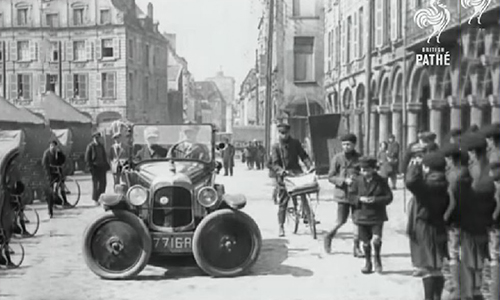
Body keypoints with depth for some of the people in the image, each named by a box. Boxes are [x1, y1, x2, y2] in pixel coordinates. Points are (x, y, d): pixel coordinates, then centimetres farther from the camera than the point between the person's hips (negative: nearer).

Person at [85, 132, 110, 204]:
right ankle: (95, 199, 6)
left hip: (102, 167, 6)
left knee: (103, 182, 6)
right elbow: (87, 158, -8)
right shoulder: (90, 146, -7)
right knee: (95, 183, -2)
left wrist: (106, 165, 14)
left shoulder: (101, 146, 14)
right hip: (95, 168, -6)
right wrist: (90, 167, -14)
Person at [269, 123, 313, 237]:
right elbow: (274, 164, -7)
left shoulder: (295, 143, 6)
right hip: (283, 176, -2)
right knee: (282, 202, 1)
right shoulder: (276, 146, 0)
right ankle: (281, 227, 10)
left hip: (296, 172, 2)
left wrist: (310, 166, -15)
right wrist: (282, 171, -25)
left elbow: (303, 156, 2)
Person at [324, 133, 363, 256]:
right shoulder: (337, 158, -3)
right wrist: (344, 180, -17)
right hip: (342, 193, -3)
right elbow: (331, 177, -3)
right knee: (341, 221, -1)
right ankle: (329, 236, 28)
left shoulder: (359, 158, 5)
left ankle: (356, 247, 13)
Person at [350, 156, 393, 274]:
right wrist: (360, 199, -16)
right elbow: (351, 196, 4)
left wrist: (376, 199, -19)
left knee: (376, 239, -15)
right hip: (362, 215, 2)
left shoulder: (381, 181, -5)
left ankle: (377, 258, 14)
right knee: (365, 241, 9)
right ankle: (368, 263, 28)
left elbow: (389, 197, -4)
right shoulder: (358, 181, 0)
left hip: (377, 216, -2)